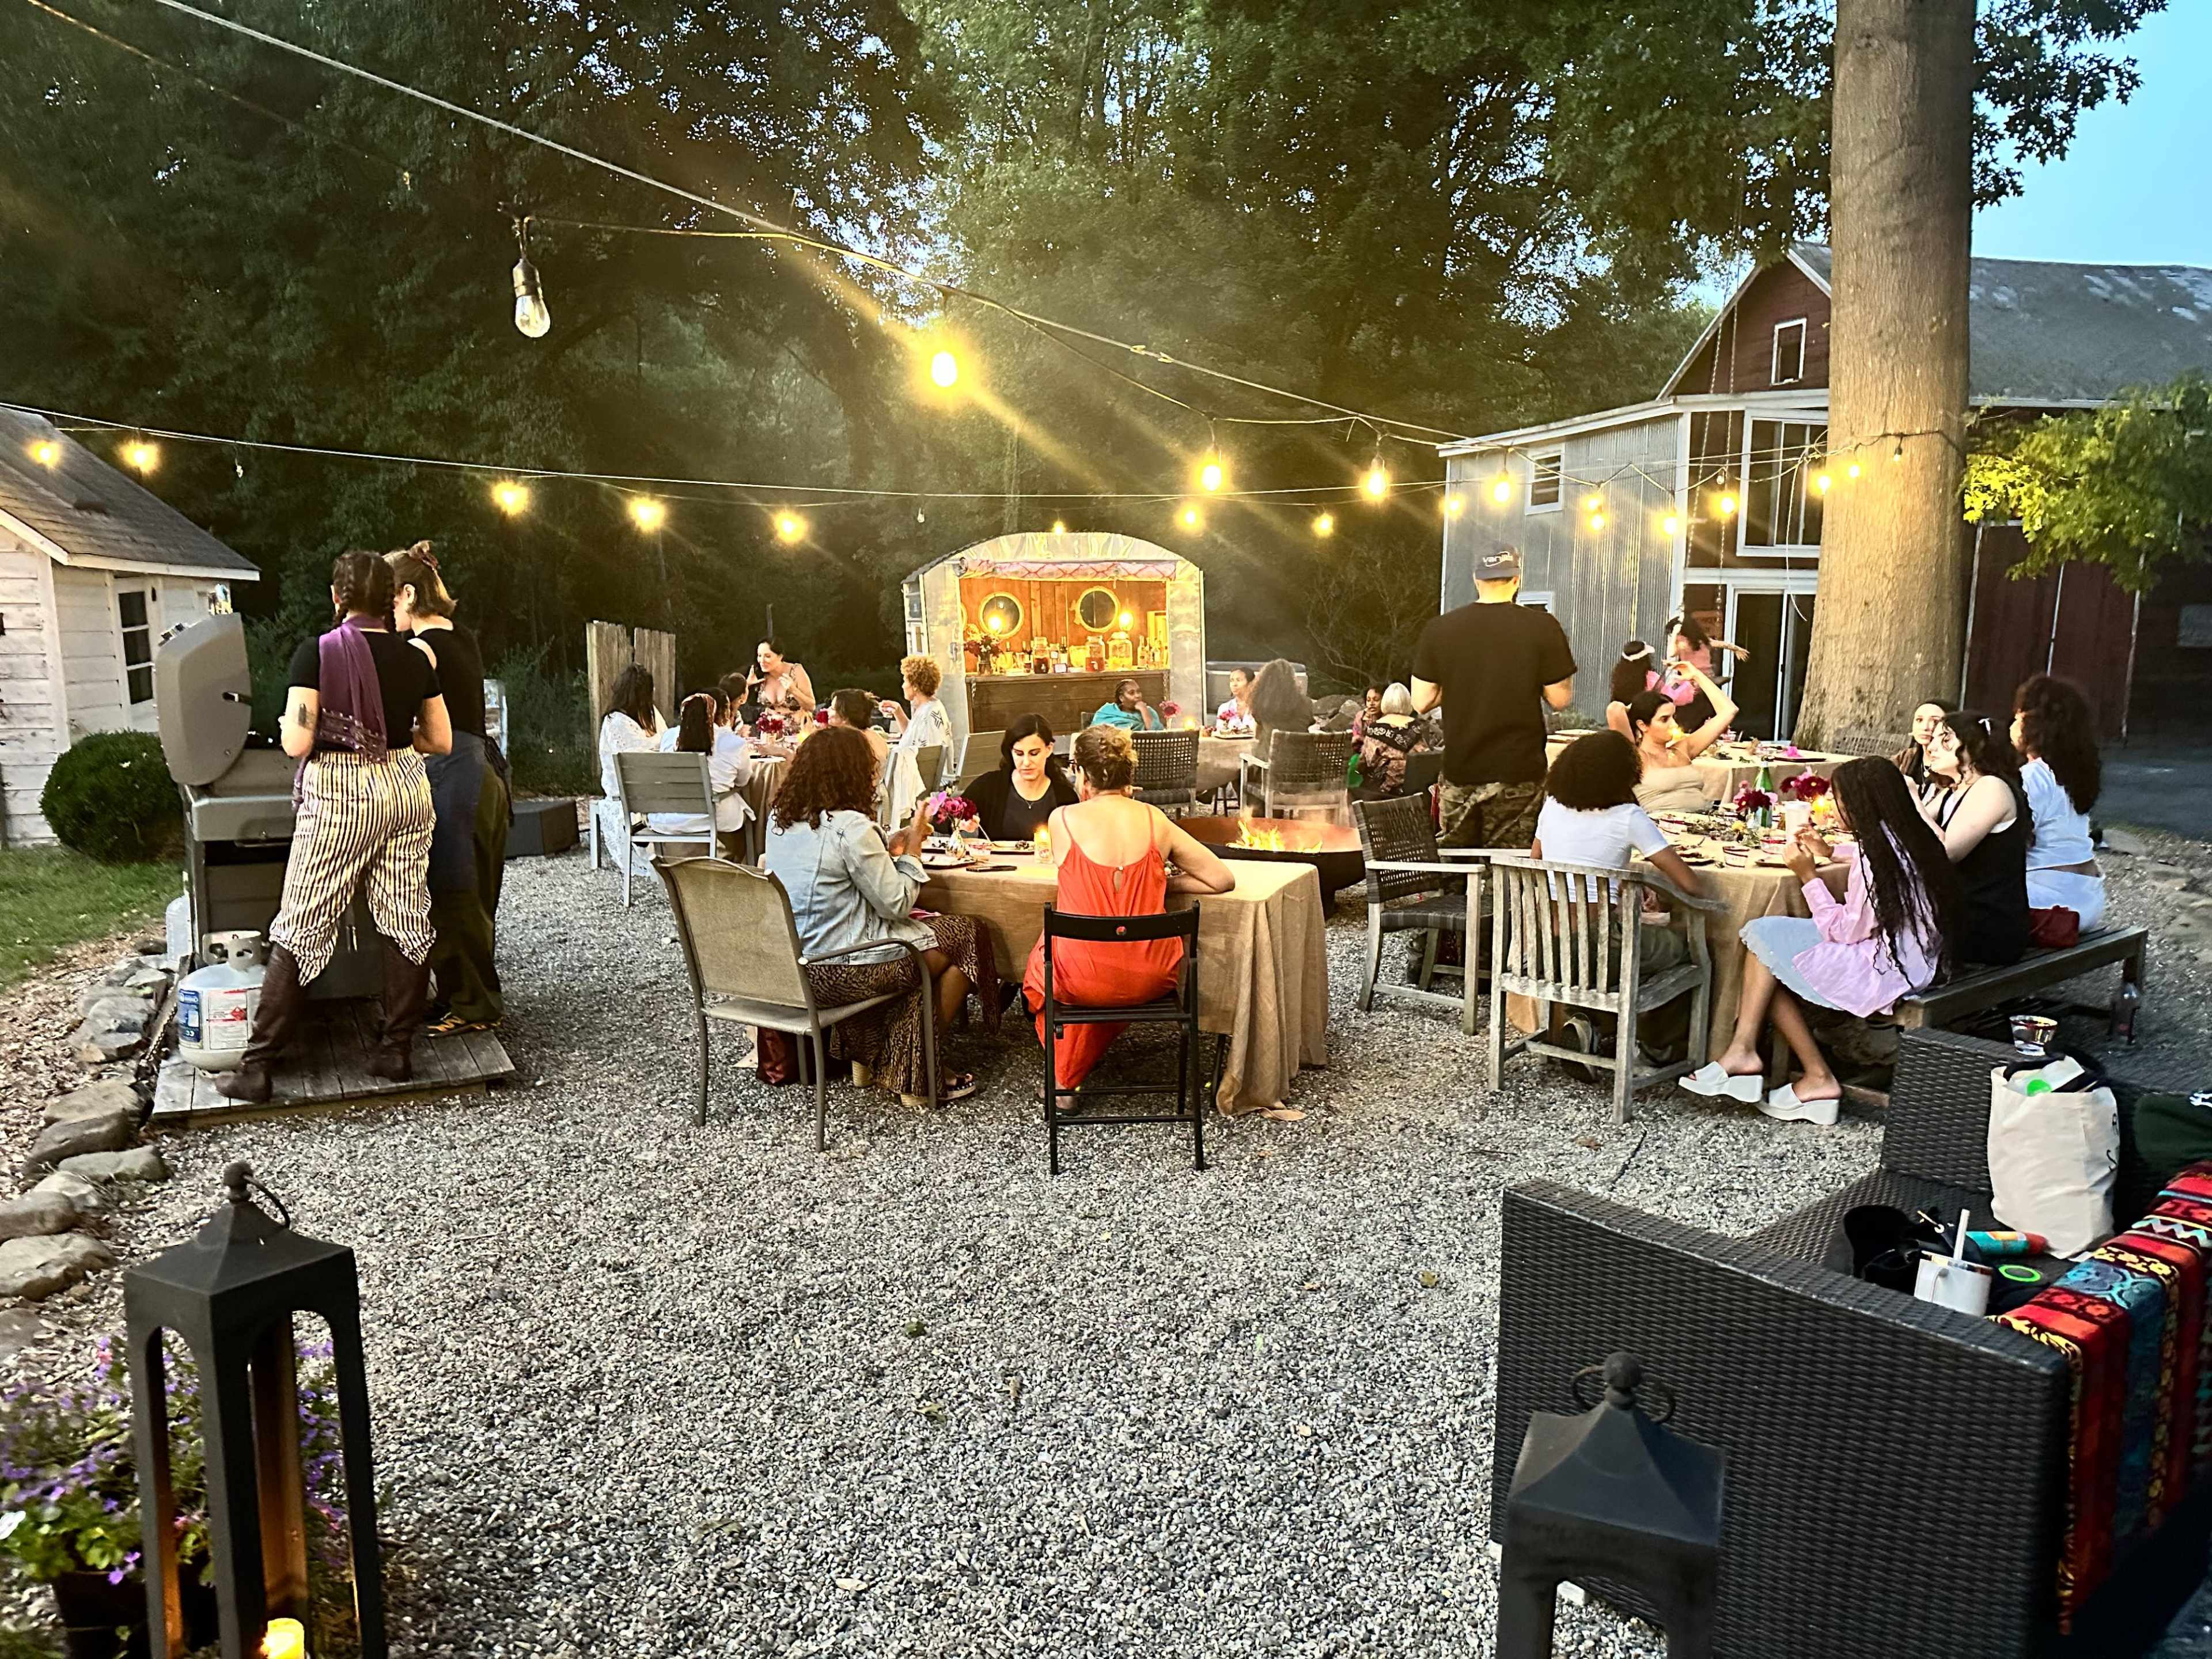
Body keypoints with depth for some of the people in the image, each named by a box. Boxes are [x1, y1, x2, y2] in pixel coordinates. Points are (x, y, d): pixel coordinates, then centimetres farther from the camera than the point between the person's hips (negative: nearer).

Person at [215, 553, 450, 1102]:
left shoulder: (317, 654, -8)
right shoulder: (416, 658, 3)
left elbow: (296, 743, -13)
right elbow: (441, 741, 8)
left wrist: (288, 724, 9)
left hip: (339, 797, -3)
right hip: (406, 789, 4)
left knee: (301, 928, 2)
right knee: (407, 918, 8)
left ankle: (256, 1066, 6)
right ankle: (396, 1050, 13)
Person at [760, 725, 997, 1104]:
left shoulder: (780, 818, 4)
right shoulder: (849, 826, -21)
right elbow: (897, 904, -15)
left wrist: (891, 847, 11)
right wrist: (912, 850, -2)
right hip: (836, 974, -9)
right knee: (965, 935, 7)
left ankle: (872, 1057, 28)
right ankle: (921, 1075, 16)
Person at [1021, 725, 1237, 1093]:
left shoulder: (1063, 819, -9)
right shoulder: (1155, 821, -2)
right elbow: (1223, 879, 0)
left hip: (1083, 980, -2)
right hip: (1152, 979, 2)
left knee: (1042, 959, 32)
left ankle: (1063, 1081, 40)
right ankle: (1083, 1066, 49)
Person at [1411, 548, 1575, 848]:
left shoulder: (1439, 629, -1)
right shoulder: (1542, 627, -7)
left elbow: (1421, 702, 1)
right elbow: (1560, 699, -4)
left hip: (1459, 770, 2)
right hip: (1517, 774, -2)